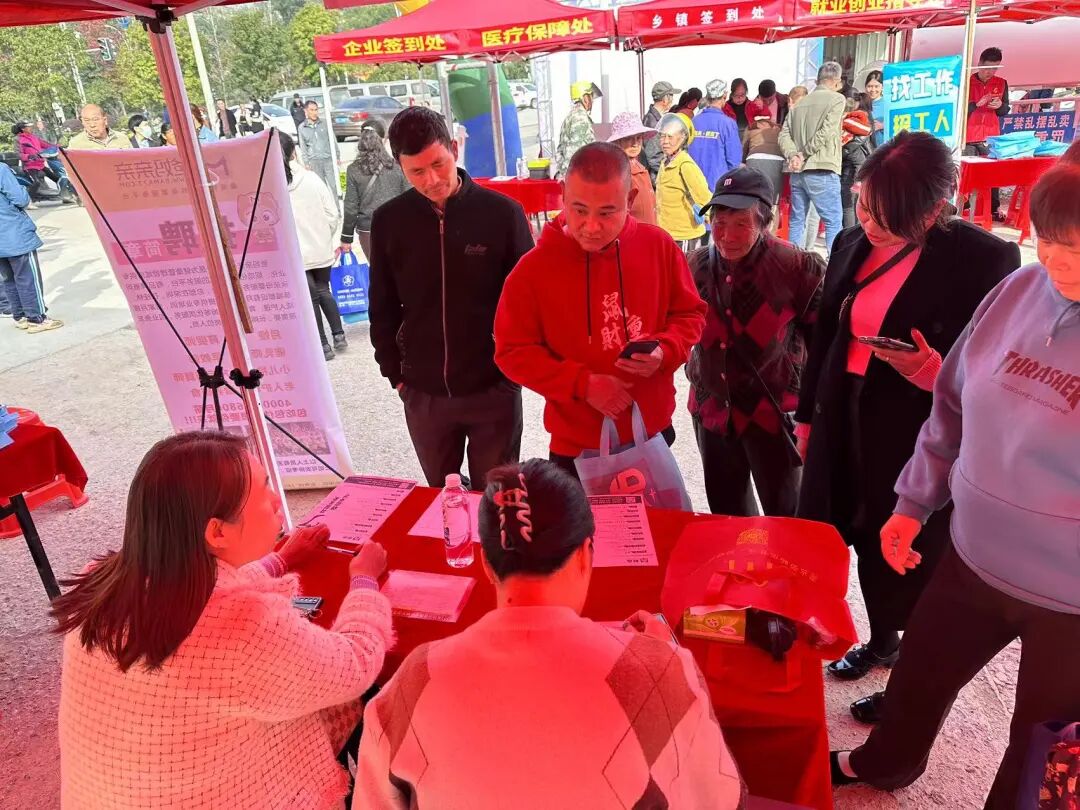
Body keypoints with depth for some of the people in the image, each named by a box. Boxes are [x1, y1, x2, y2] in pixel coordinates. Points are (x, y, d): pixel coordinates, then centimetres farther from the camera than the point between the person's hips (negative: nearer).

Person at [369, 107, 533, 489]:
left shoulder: (502, 212, -9)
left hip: (493, 387, -2)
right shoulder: (388, 220, -2)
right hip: (423, 393, 3)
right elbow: (383, 307, 8)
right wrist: (395, 373, 6)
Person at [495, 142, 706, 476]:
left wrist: (665, 352, -18)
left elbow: (689, 314, 4)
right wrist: (582, 383, -22)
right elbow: (513, 352, -11)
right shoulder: (533, 269, -15)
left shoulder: (659, 246, -8)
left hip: (653, 432, 3)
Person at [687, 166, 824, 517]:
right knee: (725, 513, 21)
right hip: (711, 410, 5)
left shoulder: (797, 268, -15)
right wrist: (696, 376, 11)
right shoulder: (698, 264, -2)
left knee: (785, 517, 8)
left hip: (772, 412, -4)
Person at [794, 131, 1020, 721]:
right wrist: (807, 416, 14)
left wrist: (930, 371, -31)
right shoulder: (853, 243, 1)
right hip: (847, 427, 6)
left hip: (921, 441, -5)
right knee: (868, 543, 20)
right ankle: (882, 641, 45)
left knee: (913, 563, 9)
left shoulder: (985, 260, -16)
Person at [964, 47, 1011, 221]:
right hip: (969, 137, -3)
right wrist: (977, 104, -19)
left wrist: (1000, 105, -8)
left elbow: (1005, 111, 14)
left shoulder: (1001, 83, 10)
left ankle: (994, 209, 6)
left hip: (991, 137, 3)